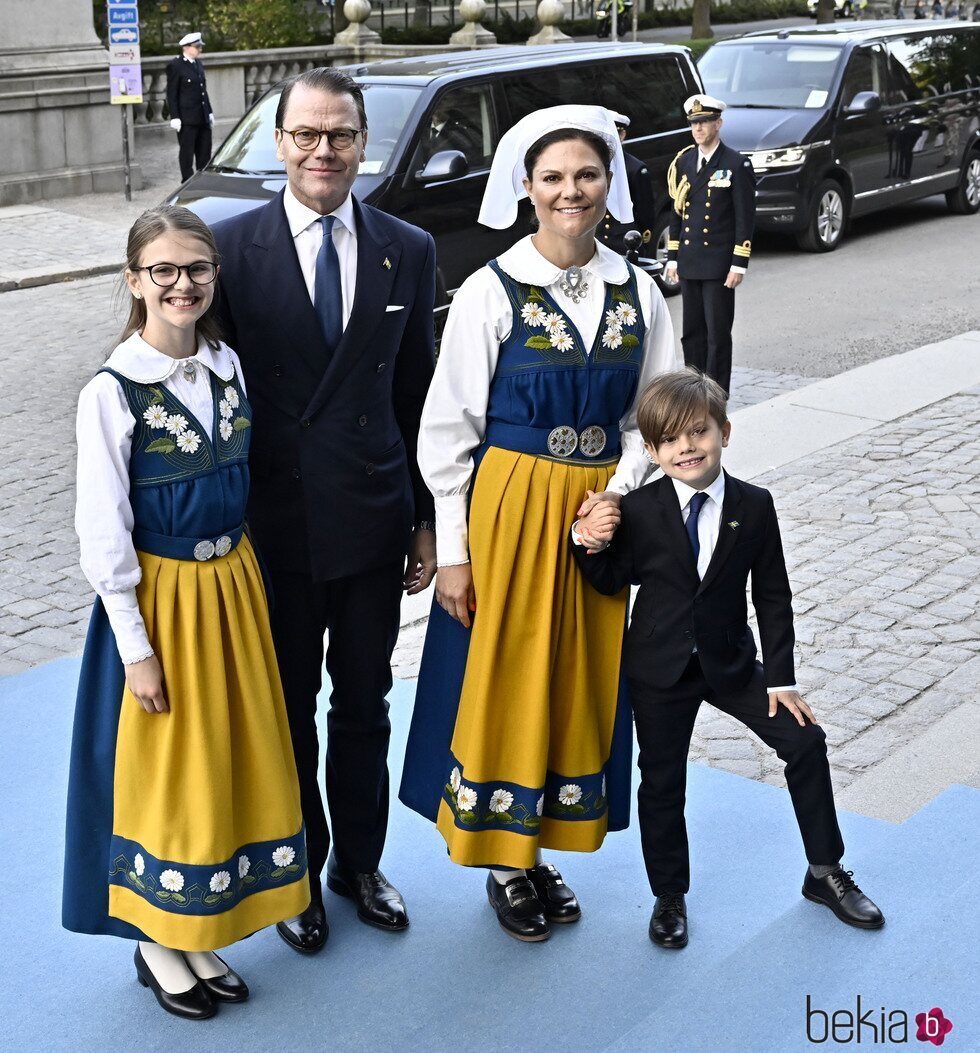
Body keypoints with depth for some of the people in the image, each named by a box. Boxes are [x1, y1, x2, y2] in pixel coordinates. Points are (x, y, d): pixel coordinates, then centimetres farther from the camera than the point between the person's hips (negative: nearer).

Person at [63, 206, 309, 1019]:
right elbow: (104, 533, -14)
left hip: (234, 585, 6)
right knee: (167, 773, 6)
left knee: (236, 760, 13)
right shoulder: (113, 393, -15)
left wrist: (246, 584, 9)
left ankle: (198, 933, 30)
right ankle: (157, 942, 26)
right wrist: (136, 649, -14)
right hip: (159, 596, -5)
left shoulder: (228, 366, 1)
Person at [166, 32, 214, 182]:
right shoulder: (175, 66, -8)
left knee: (205, 153, 10)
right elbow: (172, 94, -9)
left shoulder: (199, 64, 14)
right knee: (187, 153, 1)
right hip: (187, 119, -7)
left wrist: (210, 112, 17)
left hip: (203, 118, 7)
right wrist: (175, 118, -14)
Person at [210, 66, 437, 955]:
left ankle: (360, 862, 36)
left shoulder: (409, 251, 1)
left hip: (373, 517, 2)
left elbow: (419, 394, 5)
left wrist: (427, 517, 5)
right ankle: (297, 871, 33)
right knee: (287, 707, 14)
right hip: (274, 521, -2)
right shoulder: (232, 247, -7)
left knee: (365, 703, 17)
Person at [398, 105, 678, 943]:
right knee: (503, 679, 5)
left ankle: (542, 850, 29)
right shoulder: (491, 291, -9)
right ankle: (506, 862, 23)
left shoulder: (638, 294, 2)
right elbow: (448, 427, -7)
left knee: (580, 680, 12)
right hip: (506, 507, -4)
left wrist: (617, 498, -10)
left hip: (598, 515, 4)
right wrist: (452, 550, -9)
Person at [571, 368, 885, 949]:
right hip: (660, 668, -1)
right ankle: (670, 896, 27)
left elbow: (773, 596, -2)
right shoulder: (637, 511, -11)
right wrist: (591, 543, -20)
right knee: (662, 780, 7)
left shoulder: (755, 506, -6)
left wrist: (781, 678, -3)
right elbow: (613, 582, 0)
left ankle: (825, 873, 19)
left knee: (806, 742, -1)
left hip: (732, 662, 2)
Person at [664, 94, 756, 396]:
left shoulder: (737, 164, -6)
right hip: (688, 263, 5)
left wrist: (739, 265, -12)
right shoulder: (683, 162, 11)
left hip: (719, 265, -5)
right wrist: (672, 258, 10)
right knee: (692, 333, 10)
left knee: (718, 334, -1)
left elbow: (745, 218, -7)